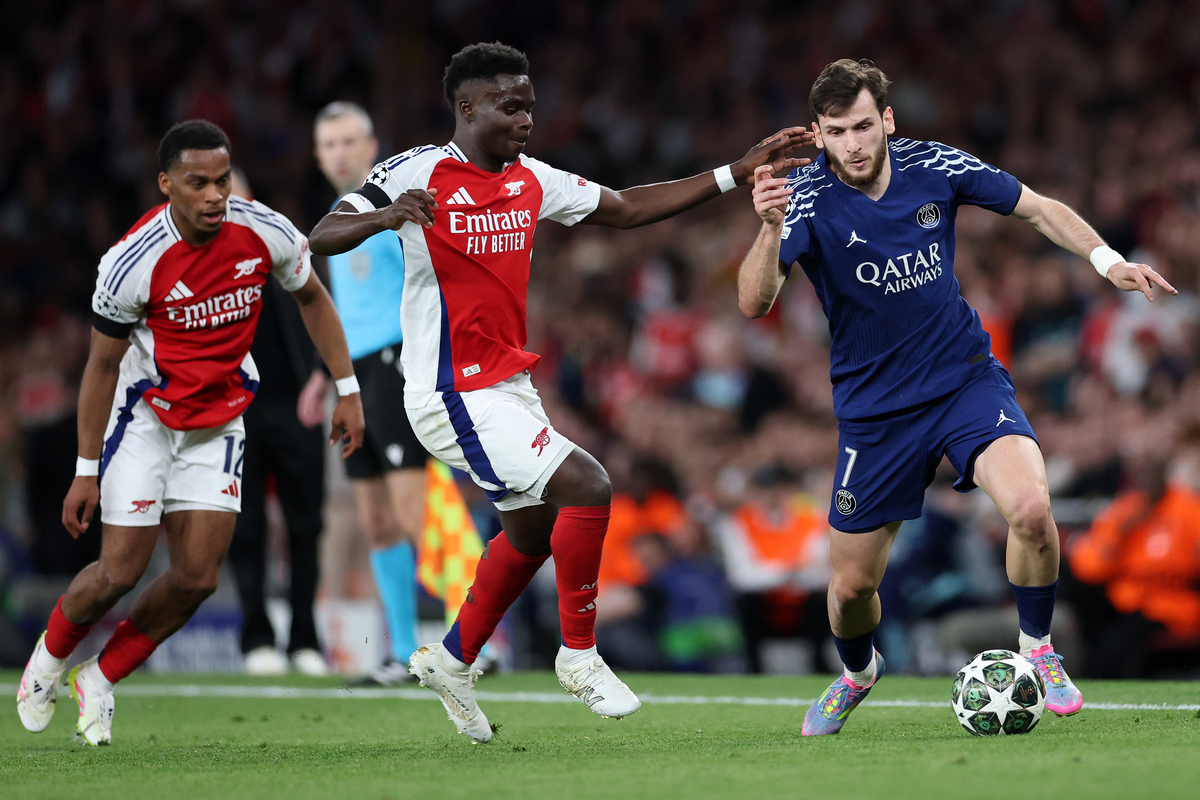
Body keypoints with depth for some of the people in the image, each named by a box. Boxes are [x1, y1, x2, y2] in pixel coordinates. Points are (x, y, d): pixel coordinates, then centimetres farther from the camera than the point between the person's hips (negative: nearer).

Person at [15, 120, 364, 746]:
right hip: (145, 414, -3)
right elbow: (102, 366, -12)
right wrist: (86, 471, -8)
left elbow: (310, 298, 6)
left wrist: (347, 390, 5)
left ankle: (99, 681, 16)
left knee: (197, 578, -5)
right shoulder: (132, 264, -24)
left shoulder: (265, 233, -15)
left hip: (219, 419, 4)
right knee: (119, 573, -8)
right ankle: (49, 659, 22)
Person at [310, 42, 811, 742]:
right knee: (586, 487, -18)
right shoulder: (420, 172, -14)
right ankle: (579, 655, -2)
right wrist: (385, 217, -39)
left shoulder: (531, 180, 8)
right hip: (457, 395, -9)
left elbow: (627, 209, 15)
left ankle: (452, 661, 38)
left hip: (509, 387, 9)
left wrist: (739, 173, 10)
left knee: (534, 531, 21)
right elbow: (321, 238, -18)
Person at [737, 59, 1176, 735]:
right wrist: (771, 227, -48)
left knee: (1031, 508, -27)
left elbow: (1041, 209, 5)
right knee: (852, 585, 6)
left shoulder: (934, 167, -8)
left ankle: (1038, 648, 0)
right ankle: (858, 672, 41)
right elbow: (754, 303, -30)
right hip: (875, 411, 0)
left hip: (966, 377, 0)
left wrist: (1108, 260, -9)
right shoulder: (807, 198, -17)